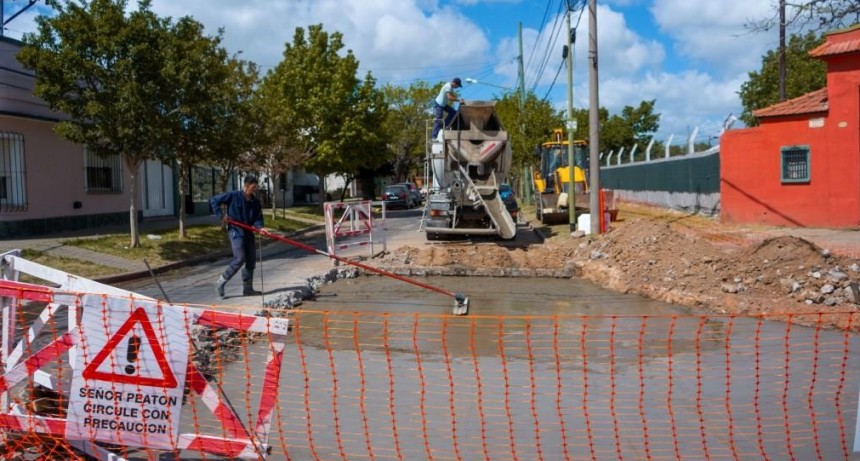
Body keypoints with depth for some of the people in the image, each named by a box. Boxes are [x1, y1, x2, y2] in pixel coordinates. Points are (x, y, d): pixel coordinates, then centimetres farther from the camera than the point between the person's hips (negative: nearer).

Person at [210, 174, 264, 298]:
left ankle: (247, 288, 18)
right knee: (240, 259, -14)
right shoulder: (233, 196, -8)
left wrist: (260, 227, -15)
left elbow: (258, 218, 6)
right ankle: (221, 283, 1)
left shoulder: (256, 202, 6)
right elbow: (213, 201, -3)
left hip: (248, 233, 7)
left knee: (251, 260, 7)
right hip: (235, 231, -6)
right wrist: (221, 215, -9)